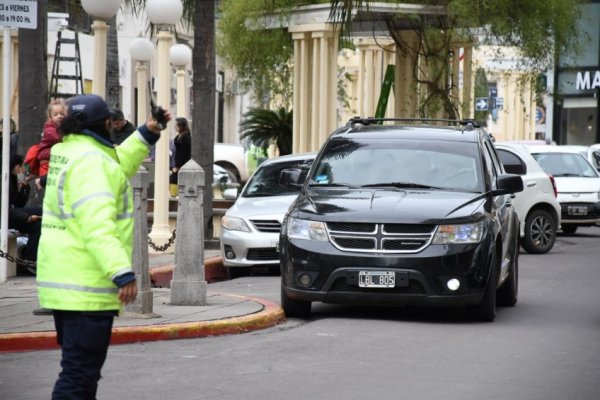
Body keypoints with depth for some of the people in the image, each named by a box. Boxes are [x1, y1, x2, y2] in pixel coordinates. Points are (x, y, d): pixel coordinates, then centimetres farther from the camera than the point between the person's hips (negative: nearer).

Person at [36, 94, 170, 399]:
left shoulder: (66, 151, 11)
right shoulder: (90, 160, -18)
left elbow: (117, 168, 27)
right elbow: (97, 227, -28)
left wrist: (146, 134, 22)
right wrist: (123, 272, -32)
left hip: (61, 282, 10)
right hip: (86, 288, -10)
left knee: (78, 368, 21)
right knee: (79, 374, -9)